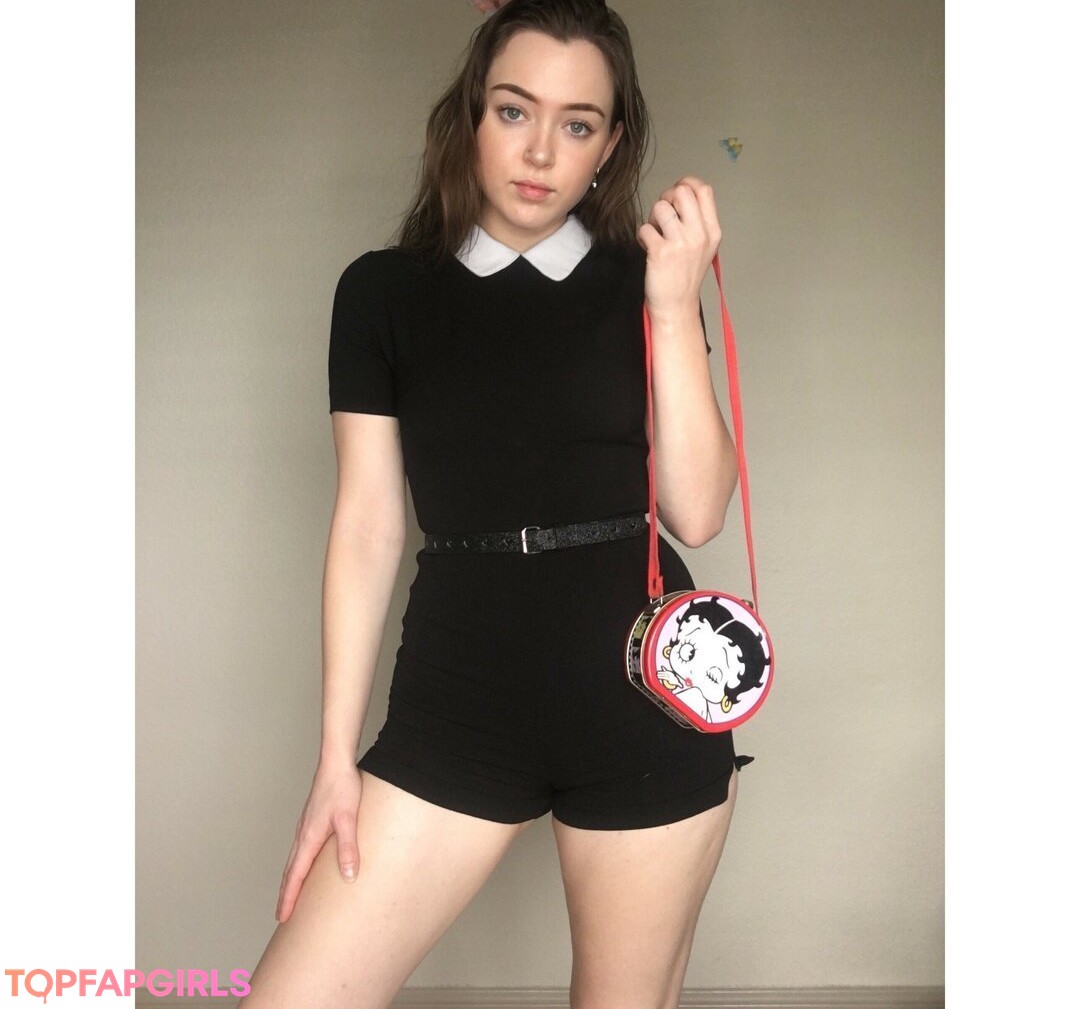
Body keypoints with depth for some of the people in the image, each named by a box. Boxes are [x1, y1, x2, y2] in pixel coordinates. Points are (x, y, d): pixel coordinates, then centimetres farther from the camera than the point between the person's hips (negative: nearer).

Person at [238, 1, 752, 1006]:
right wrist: (337, 754, 1)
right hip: (458, 699, 1)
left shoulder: (642, 282, 5)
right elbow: (367, 526, 2)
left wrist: (676, 305, -12)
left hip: (644, 698, 0)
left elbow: (696, 512, -3)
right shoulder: (385, 289, 4)